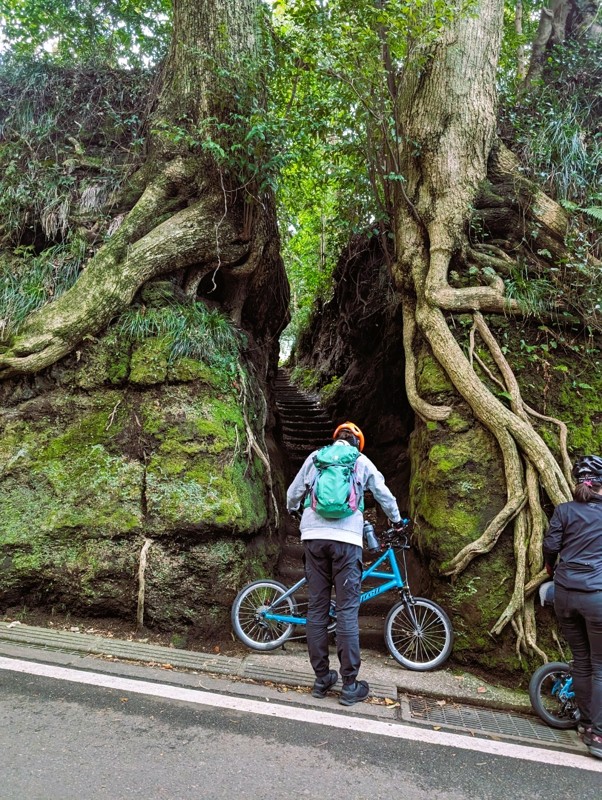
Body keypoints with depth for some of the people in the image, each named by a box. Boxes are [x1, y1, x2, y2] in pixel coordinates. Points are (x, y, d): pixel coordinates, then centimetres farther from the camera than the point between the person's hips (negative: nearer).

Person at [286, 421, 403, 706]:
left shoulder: (315, 456, 15)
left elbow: (294, 492, 21)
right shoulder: (362, 461, 13)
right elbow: (384, 495, 21)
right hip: (346, 538, -2)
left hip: (313, 536, 2)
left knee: (317, 608, 8)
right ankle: (350, 685, 6)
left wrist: (292, 510, 43)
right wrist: (397, 521, 39)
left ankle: (321, 678, 16)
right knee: (347, 611, 2)